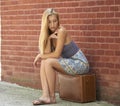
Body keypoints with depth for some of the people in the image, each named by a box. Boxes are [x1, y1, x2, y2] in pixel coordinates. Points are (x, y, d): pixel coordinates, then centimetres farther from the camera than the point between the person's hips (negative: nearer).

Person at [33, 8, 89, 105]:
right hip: (70, 63, 8)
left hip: (80, 63, -8)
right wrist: (48, 38, -13)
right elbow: (47, 53, -3)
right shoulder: (51, 33, 7)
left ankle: (52, 97, -12)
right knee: (44, 62, -7)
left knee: (49, 62, -22)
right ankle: (46, 96, -18)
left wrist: (40, 56, -6)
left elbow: (56, 54, -18)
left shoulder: (61, 31, -17)